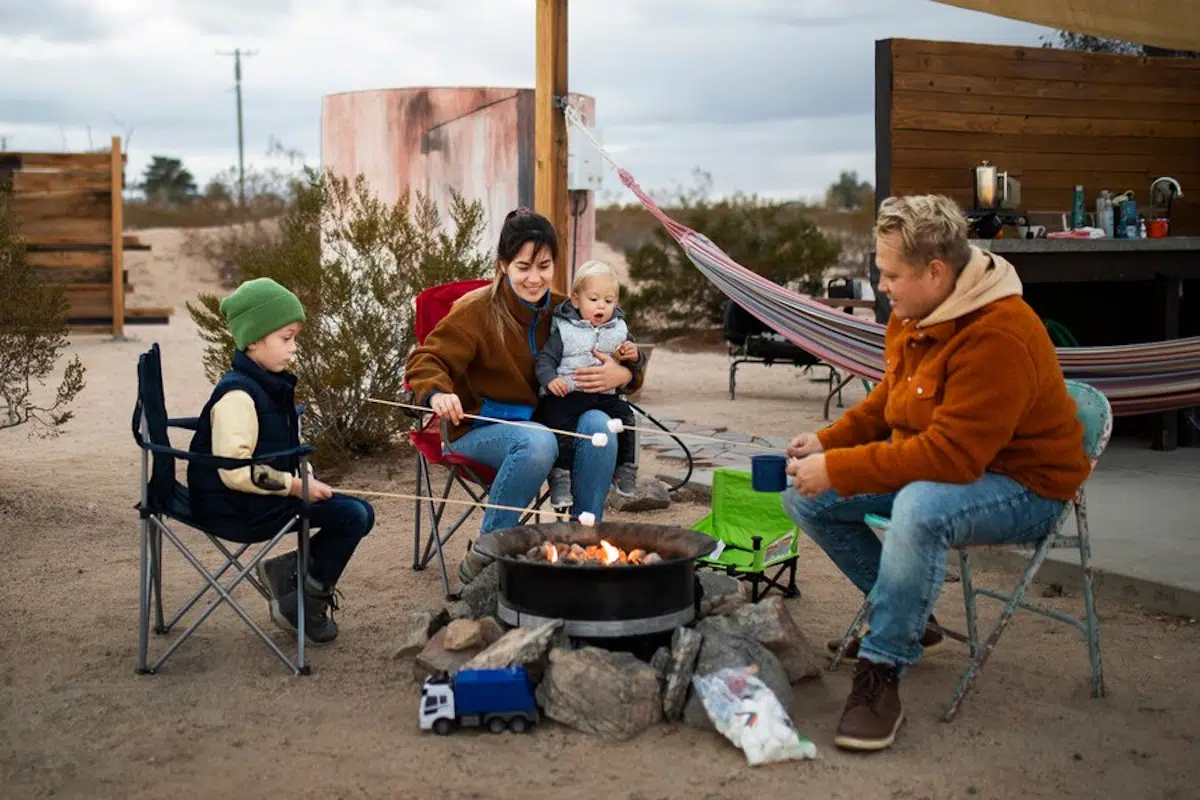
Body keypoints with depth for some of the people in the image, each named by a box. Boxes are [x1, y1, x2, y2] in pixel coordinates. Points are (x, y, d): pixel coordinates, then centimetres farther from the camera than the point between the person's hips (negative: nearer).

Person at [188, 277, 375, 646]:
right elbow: (235, 471, -25)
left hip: (263, 500, 10)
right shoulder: (237, 395, -19)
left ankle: (286, 571, 7)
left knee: (359, 514, 4)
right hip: (236, 509, -10)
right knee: (351, 516, -16)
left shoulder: (272, 386, 12)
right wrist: (293, 485, -20)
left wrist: (305, 477, 3)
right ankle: (302, 608, -2)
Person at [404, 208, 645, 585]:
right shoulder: (476, 310, -9)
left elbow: (624, 358, 13)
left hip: (544, 421, 4)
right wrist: (438, 394, -35)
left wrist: (622, 374, -13)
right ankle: (484, 553, -23)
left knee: (598, 424, -26)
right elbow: (426, 360, -12)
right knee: (538, 441, -37)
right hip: (480, 427, -4)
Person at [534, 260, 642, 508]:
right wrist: (550, 379, -20)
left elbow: (634, 359, 24)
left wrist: (633, 355, -2)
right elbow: (545, 359, 1)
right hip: (566, 394, -3)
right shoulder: (564, 330, 4)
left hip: (605, 395, 3)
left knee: (623, 414, -21)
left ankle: (624, 468, -2)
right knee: (560, 420, -29)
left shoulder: (619, 330, 15)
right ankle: (560, 475, -22)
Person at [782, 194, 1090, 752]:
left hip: (1022, 485, -9)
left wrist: (838, 471, -30)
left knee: (919, 509, -41)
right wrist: (826, 442, -1)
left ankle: (881, 674, -24)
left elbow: (950, 455, -33)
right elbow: (889, 400, 16)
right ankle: (908, 617, 14)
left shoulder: (999, 337, -29)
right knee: (803, 495, -2)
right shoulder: (914, 315, 0)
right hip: (931, 464, 10)